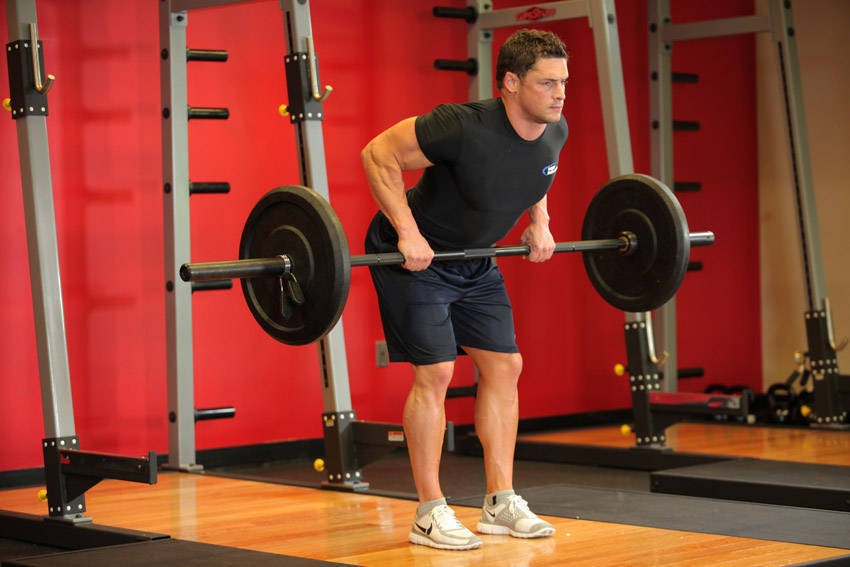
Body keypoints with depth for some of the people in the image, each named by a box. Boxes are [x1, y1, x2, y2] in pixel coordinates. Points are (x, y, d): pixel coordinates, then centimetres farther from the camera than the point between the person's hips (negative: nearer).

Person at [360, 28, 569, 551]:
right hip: (415, 255, -7)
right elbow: (379, 154, -25)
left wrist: (539, 223, 6)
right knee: (435, 372, -12)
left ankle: (501, 503, 12)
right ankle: (430, 514, -3)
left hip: (473, 262, 8)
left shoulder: (555, 133, -10)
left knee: (504, 366, 3)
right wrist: (408, 233, -27)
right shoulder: (464, 127, -32)